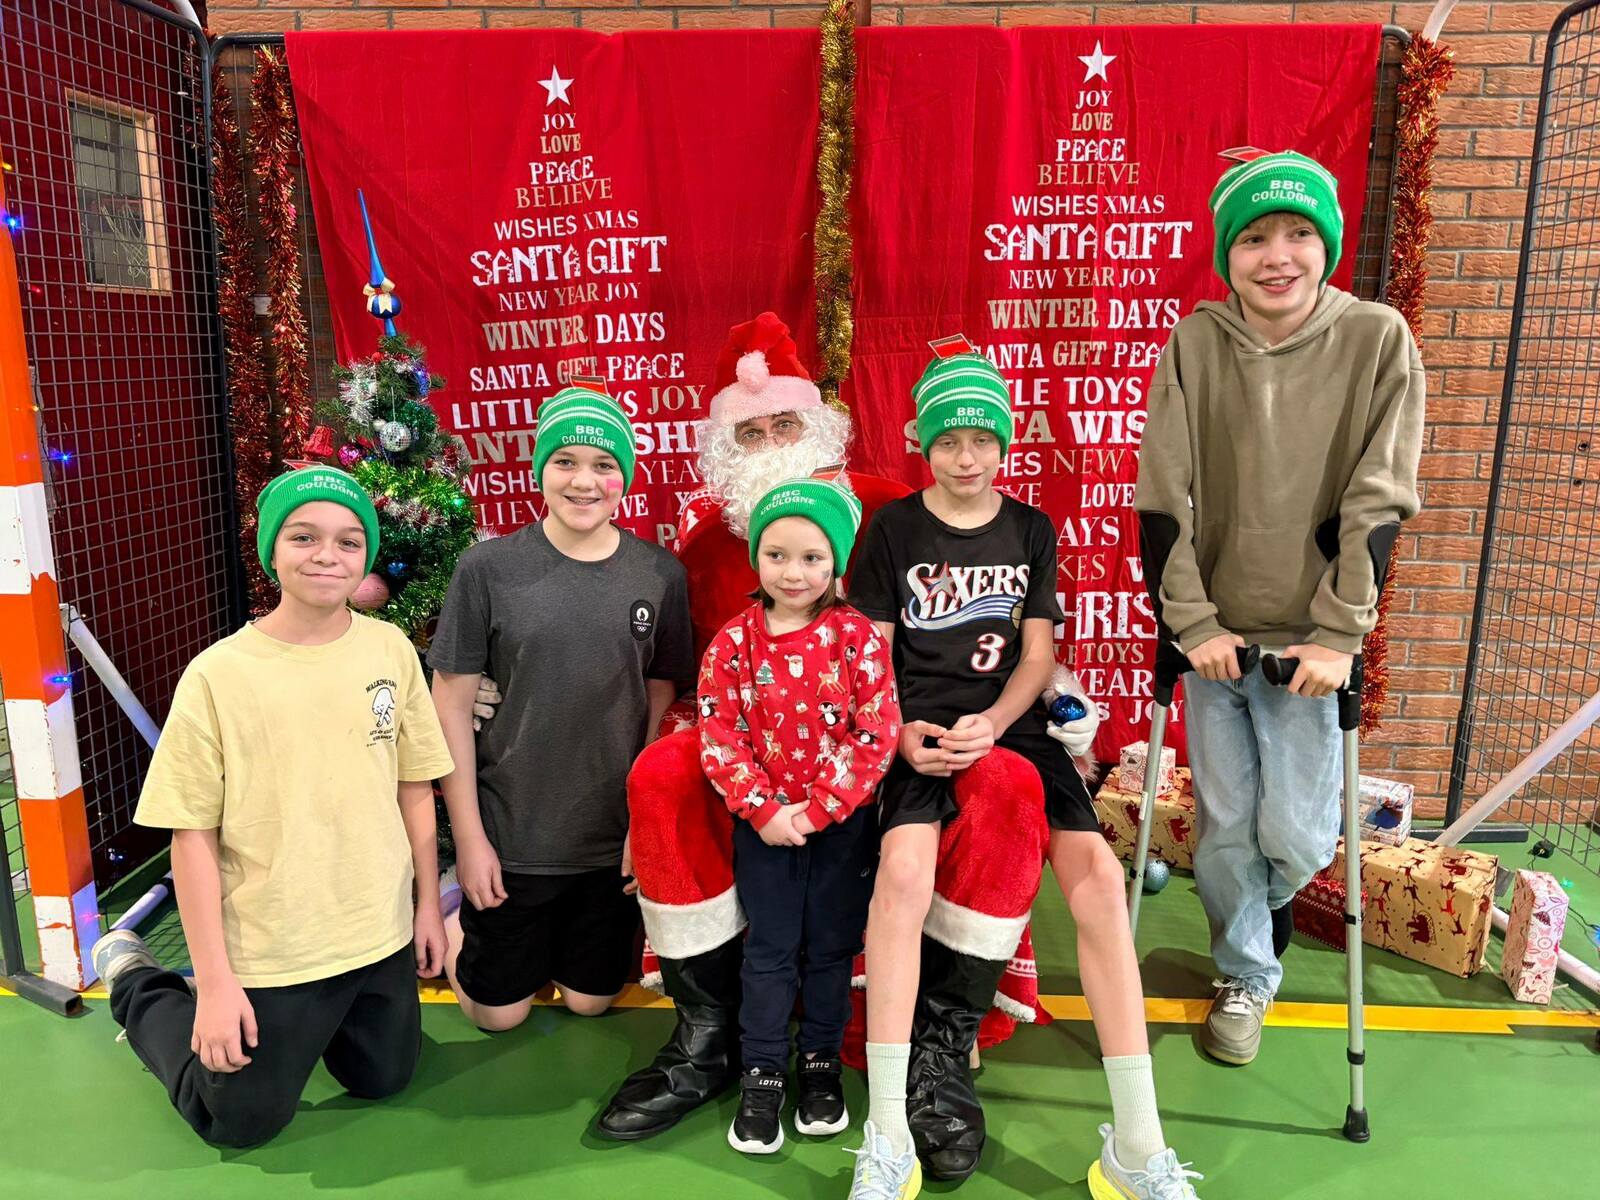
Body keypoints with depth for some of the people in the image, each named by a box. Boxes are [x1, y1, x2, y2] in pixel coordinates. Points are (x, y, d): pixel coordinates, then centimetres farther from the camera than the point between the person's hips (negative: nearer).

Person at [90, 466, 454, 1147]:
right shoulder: (218, 674, -15)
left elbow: (414, 788, 3)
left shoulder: (391, 651, -6)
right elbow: (193, 834, -11)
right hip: (269, 953, -3)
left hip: (382, 936, 4)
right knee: (241, 1123, 15)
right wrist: (214, 982, -10)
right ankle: (137, 986, 36)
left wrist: (429, 907, 7)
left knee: (381, 1082, 20)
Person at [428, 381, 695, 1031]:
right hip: (510, 833, -1)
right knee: (497, 1010, 15)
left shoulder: (660, 574, -4)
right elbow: (451, 704, -7)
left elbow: (664, 699, 2)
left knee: (590, 998, 18)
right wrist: (468, 836, -7)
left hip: (615, 837, 2)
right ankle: (454, 925, 43)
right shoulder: (488, 568, -11)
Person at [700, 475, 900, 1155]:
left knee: (831, 947, 14)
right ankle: (761, 1074, 25)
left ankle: (822, 1062, 33)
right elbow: (718, 736, -7)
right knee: (769, 950, 10)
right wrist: (765, 810, -15)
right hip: (762, 822, 0)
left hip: (843, 820, 0)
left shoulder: (856, 636, -9)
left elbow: (878, 734, -12)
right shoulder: (734, 641, -6)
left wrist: (817, 810, -16)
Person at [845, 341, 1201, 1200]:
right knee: (903, 872, -30)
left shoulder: (1031, 530, 11)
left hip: (1013, 727, 3)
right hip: (923, 731, -2)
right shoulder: (893, 528, 4)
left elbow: (1038, 653, 6)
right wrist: (904, 733, -14)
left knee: (1097, 874, -19)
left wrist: (992, 725, -13)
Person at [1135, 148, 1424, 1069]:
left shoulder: (1379, 339, -6)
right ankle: (1246, 974, 35)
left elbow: (1378, 502, -7)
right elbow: (1163, 497, -4)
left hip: (1311, 638, -1)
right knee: (1226, 824, 9)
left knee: (1295, 834, 3)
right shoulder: (1195, 343, -4)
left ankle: (1267, 905, 40)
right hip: (1214, 633, 1)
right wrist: (1195, 622, -8)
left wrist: (1338, 636, -11)